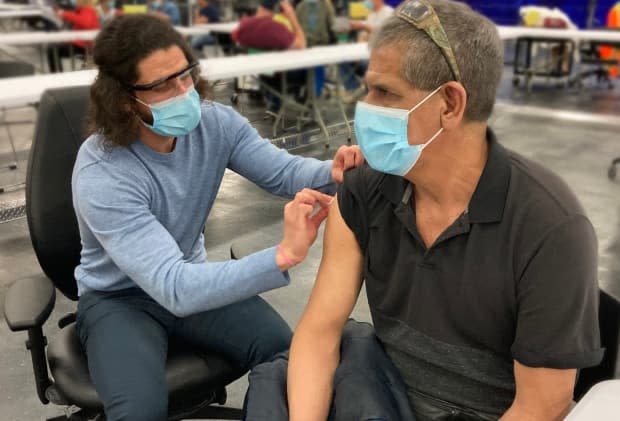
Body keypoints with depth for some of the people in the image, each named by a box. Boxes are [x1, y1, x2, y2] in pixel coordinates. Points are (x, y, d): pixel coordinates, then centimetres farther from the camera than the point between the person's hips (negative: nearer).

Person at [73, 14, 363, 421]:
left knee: (289, 357, -14)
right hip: (119, 298, -4)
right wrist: (284, 255, -51)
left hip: (194, 277, 5)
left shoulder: (215, 122, -13)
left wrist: (332, 173, -38)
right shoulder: (101, 177, -32)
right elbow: (173, 286, -40)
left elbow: (282, 169, -13)